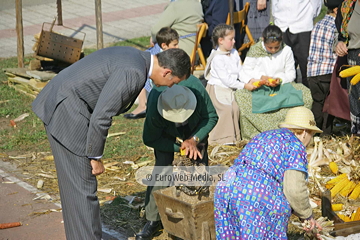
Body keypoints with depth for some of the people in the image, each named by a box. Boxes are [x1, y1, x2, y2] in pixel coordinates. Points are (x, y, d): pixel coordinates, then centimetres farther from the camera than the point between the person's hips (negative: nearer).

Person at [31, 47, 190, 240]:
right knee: (83, 187, -4)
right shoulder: (134, 73, -21)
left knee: (75, 186, 18)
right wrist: (95, 157, -11)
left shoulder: (134, 56, 10)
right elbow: (100, 117, -22)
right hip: (67, 114, -10)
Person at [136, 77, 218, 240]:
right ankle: (153, 221, -9)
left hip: (196, 128, 2)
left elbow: (211, 117, -22)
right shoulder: (154, 111, -42)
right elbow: (150, 139, -22)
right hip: (166, 132, -2)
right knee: (162, 167, -16)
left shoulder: (196, 87, -40)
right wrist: (180, 147, -27)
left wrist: (194, 139, -32)